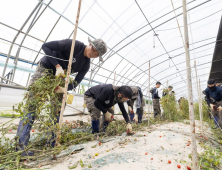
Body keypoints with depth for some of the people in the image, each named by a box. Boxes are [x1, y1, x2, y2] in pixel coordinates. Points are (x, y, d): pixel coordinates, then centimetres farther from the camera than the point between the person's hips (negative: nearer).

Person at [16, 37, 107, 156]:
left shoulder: (86, 65, -3)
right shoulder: (74, 44, -18)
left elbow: (75, 83, -7)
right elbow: (46, 46, -18)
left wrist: (64, 89, -27)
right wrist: (58, 66, -27)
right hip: (45, 68, -5)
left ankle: (54, 143, 12)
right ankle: (20, 145, -7)